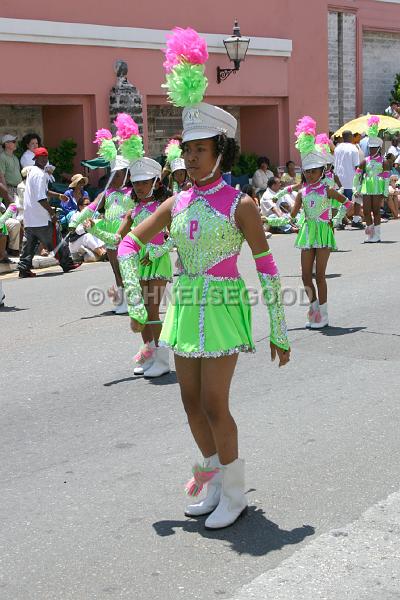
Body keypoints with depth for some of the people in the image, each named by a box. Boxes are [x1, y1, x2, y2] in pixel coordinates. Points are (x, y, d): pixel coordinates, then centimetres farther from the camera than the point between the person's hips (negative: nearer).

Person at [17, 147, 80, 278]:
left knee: (29, 242, 9)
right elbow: (41, 198, -23)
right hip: (41, 218, -10)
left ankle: (24, 268, 6)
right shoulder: (40, 174, -17)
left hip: (29, 217, 10)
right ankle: (67, 263, 11)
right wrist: (52, 212, -17)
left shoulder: (31, 172, 16)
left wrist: (59, 195, 28)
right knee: (56, 241, 2)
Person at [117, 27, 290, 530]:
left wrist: (279, 331, -6)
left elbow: (267, 267, -6)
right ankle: (215, 480, 30)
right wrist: (136, 303, 5)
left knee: (214, 404, -6)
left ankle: (235, 493, 13)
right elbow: (129, 245, 13)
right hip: (184, 309, 6)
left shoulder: (240, 205, -9)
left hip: (223, 309, -6)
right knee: (192, 403, 11)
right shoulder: (176, 204, 5)